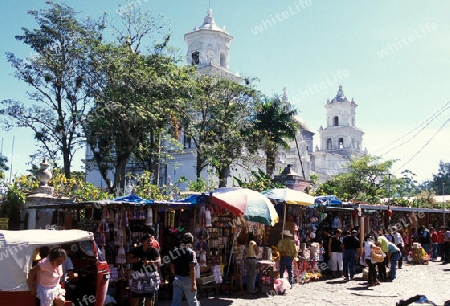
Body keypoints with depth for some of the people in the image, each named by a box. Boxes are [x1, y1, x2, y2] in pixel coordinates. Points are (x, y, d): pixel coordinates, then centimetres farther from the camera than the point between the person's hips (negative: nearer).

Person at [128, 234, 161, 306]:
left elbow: (159, 262, -16)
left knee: (149, 299, 6)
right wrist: (134, 260, -22)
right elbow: (129, 260, 0)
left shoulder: (154, 250, -7)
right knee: (134, 298, 3)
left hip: (150, 277, 0)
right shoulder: (136, 250, -2)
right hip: (137, 276, 1)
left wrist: (149, 262, -33)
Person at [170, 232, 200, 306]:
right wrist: (193, 283, -20)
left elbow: (172, 267, 12)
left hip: (177, 279, 5)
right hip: (187, 279, -5)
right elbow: (192, 269, -19)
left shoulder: (175, 251, 6)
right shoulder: (191, 252, -11)